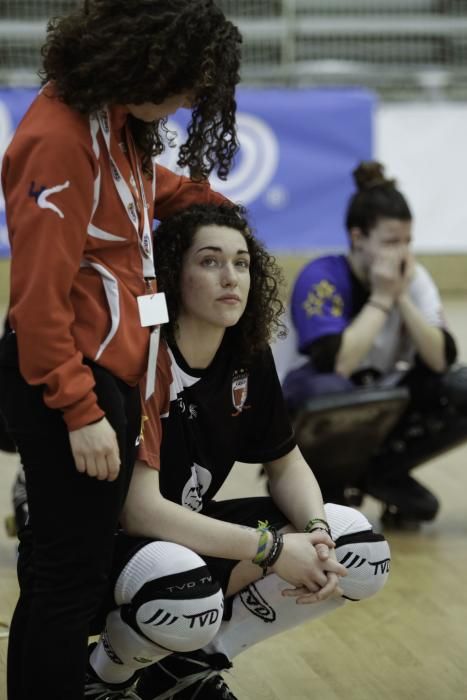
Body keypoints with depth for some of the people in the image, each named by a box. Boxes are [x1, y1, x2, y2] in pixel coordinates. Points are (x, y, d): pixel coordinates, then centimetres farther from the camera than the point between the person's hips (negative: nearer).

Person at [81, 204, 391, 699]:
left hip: (194, 529, 8)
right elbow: (139, 510, -29)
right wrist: (271, 548, -27)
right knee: (185, 600, -40)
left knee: (360, 551, -5)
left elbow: (286, 463, 9)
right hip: (114, 543, -8)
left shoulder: (248, 357, -3)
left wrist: (314, 530, -14)